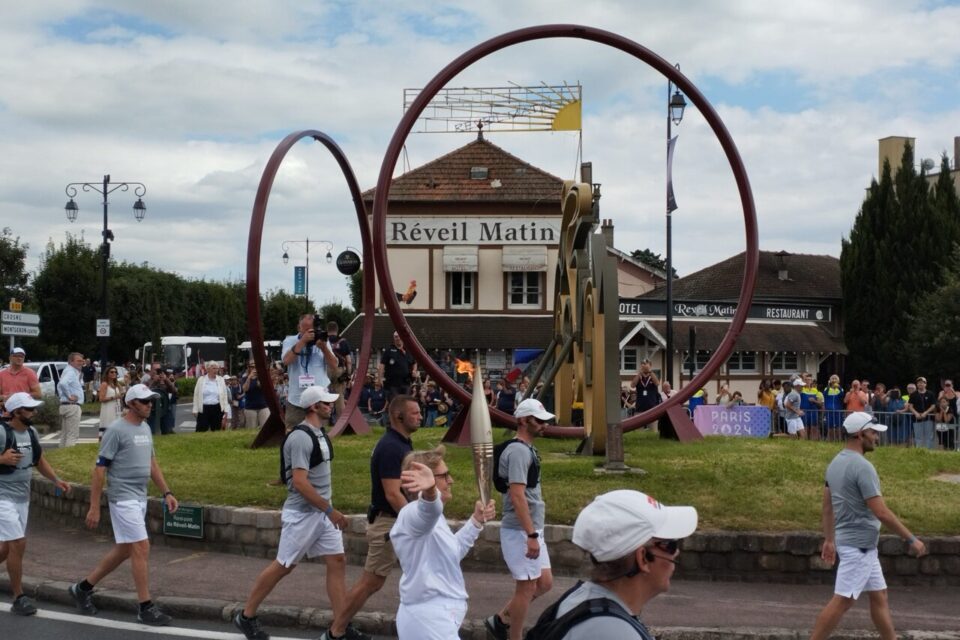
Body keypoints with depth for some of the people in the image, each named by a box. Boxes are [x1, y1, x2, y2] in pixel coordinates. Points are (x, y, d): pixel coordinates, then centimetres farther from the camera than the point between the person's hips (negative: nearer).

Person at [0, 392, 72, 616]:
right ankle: (19, 598, 1)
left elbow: (40, 461, 17)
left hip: (23, 497, 8)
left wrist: (56, 480, 4)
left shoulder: (32, 432, 6)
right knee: (18, 543, -10)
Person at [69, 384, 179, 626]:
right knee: (141, 548, -8)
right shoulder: (116, 430, -13)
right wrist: (94, 507, -15)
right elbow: (99, 469, -13)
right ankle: (146, 608, 0)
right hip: (123, 498, -9)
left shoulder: (145, 428, 11)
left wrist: (166, 492, 14)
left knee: (124, 550, 15)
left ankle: (83, 588, 29)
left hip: (140, 498, 9)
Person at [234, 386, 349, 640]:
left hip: (322, 512, 9)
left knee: (337, 561, 3)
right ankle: (246, 616, 19)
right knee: (283, 566, 2)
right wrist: (330, 510, -24)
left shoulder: (321, 433, 10)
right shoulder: (301, 437, -20)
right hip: (302, 514, -9)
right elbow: (300, 482, -25)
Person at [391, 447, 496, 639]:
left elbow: (451, 552, 29)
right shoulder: (412, 514, -20)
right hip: (429, 622, -11)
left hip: (434, 617, 11)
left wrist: (476, 521, 23)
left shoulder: (431, 516, 15)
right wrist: (429, 491, -68)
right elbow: (429, 510, -46)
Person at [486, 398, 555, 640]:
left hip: (531, 529, 10)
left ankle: (501, 619, 22)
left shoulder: (527, 449, 14)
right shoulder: (518, 451, -18)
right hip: (520, 532, -10)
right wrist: (531, 535, -26)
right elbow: (517, 496, -25)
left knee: (544, 582, 13)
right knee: (527, 587, -1)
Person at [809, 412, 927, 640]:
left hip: (860, 545, 10)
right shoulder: (862, 467, -19)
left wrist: (829, 540, 20)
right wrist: (911, 539, -13)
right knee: (842, 601, -6)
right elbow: (881, 512, -21)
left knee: (879, 596, 15)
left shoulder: (836, 463, 9)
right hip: (859, 545, -10)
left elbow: (827, 506, 14)